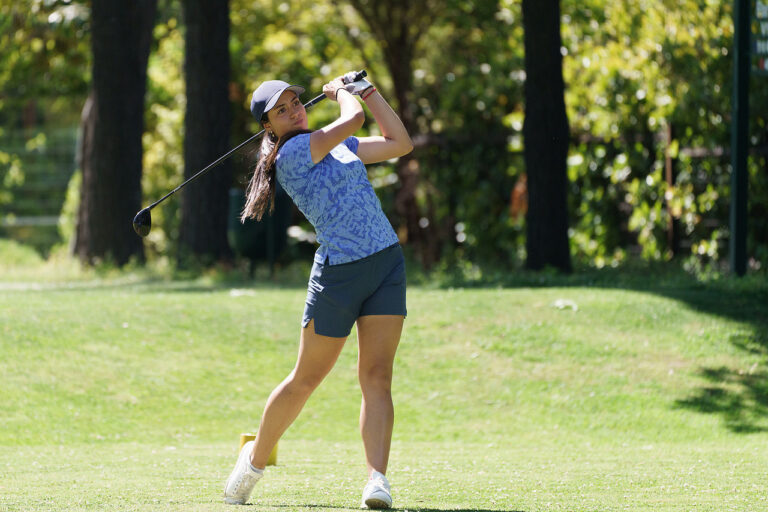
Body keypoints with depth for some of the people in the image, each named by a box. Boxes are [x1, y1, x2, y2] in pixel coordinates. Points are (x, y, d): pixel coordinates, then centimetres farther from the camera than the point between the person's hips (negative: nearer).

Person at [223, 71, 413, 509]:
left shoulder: (338, 144, 16)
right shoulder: (291, 153, -9)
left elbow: (400, 143, 21)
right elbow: (354, 120, -16)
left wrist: (370, 94, 17)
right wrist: (342, 93, 4)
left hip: (387, 261, 6)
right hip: (339, 272, -6)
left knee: (377, 377, -7)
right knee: (306, 380, 6)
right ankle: (255, 460, 26)